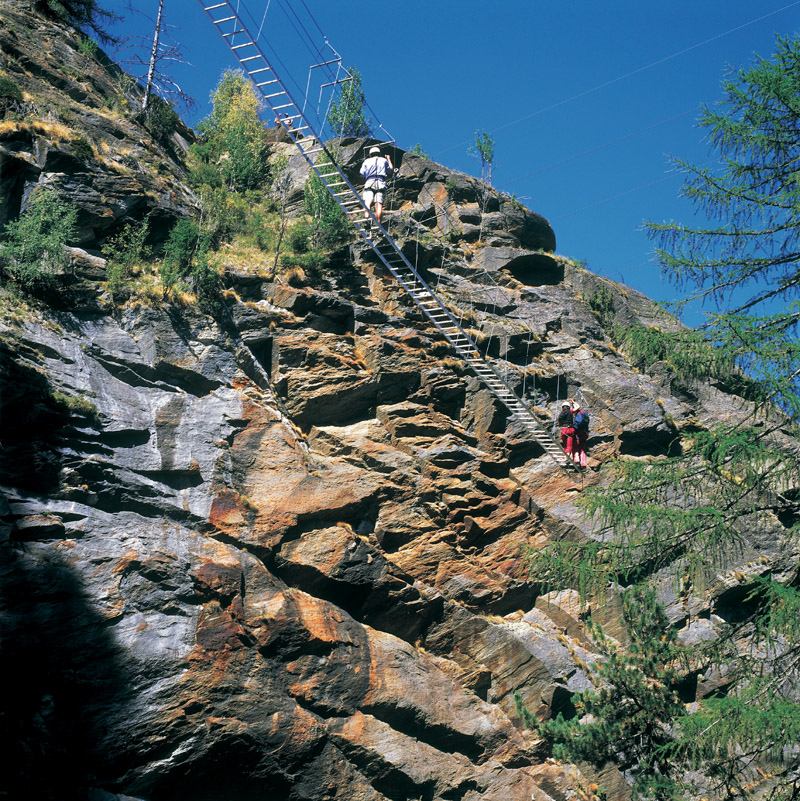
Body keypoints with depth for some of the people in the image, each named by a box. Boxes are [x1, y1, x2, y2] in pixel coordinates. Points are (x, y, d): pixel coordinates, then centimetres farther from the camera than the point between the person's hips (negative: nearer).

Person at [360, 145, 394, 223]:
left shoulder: (367, 161, 20)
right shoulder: (384, 160, 23)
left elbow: (362, 174, 16)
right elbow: (391, 169, 38)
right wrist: (389, 159, 53)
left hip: (369, 182, -1)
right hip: (381, 183, 1)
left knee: (367, 202, -17)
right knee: (379, 202, -11)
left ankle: (366, 217, -43)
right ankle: (378, 222, -28)